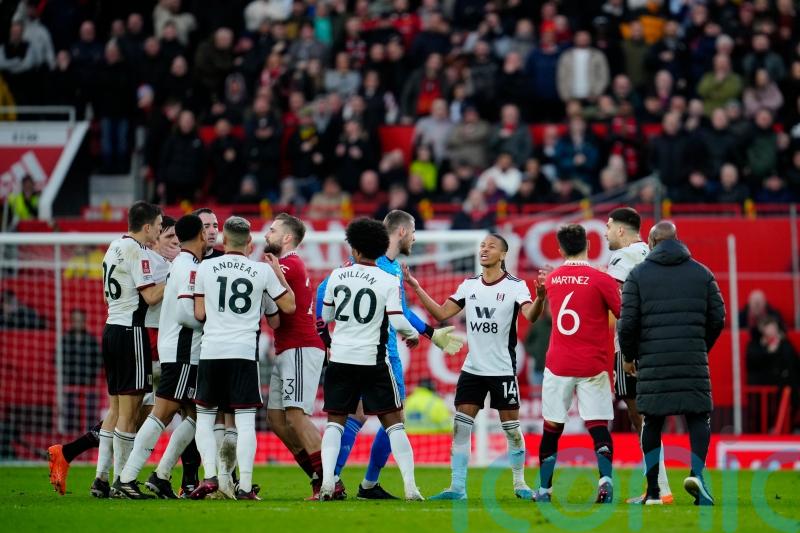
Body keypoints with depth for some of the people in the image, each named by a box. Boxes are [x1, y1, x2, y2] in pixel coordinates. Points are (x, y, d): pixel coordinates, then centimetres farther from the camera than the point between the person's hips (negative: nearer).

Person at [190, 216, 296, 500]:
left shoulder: (206, 267, 2)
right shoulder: (263, 271, 1)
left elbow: (199, 314, 5)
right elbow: (289, 306, 12)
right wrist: (278, 271, 22)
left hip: (211, 350, 1)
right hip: (244, 351, -1)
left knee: (205, 417, 11)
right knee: (245, 420, 0)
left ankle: (210, 477, -2)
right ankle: (245, 486, -5)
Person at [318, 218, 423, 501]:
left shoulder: (338, 275, 2)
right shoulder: (388, 281, -7)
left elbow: (326, 316, 13)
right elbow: (397, 321, -14)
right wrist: (413, 335, 7)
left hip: (340, 358, 2)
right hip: (372, 359, -2)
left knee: (335, 421, 11)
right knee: (393, 422, 6)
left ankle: (327, 483, -5)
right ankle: (410, 486, 0)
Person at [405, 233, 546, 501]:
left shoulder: (515, 286, -7)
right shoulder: (469, 285, 7)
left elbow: (530, 316, -22)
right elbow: (441, 313, 8)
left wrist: (540, 297, -42)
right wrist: (416, 286, 2)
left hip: (503, 369, -4)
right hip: (472, 368, 4)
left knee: (512, 428, 1)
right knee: (460, 427, -2)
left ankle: (519, 483, 17)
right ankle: (457, 486, 0)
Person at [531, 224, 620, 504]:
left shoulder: (551, 280, 6)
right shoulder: (600, 280, -8)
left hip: (558, 365, 3)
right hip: (592, 366, -3)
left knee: (551, 429, 11)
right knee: (598, 428, -3)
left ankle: (544, 489, 16)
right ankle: (605, 479, -23)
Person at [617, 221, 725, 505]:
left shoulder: (638, 274, 3)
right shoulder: (702, 273, 9)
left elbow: (627, 322, -2)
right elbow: (718, 319, 8)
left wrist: (629, 356, 13)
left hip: (652, 362, 0)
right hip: (694, 362, 0)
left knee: (652, 422, 8)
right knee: (699, 417, 4)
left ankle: (653, 490, 8)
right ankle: (697, 472, -20)